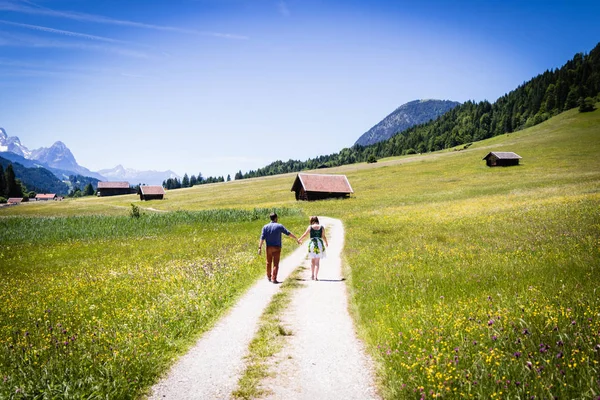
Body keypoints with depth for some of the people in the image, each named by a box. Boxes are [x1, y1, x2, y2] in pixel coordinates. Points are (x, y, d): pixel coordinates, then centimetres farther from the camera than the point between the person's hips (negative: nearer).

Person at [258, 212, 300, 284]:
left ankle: (269, 277, 30)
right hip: (277, 247, -2)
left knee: (268, 262, 17)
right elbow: (288, 233, -3)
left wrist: (260, 248, -6)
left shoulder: (265, 227, 0)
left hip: (269, 247, 3)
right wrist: (297, 239, 5)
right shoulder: (279, 226, -4)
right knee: (276, 264, 0)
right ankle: (274, 279, -6)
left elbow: (262, 238, -6)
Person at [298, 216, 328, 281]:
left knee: (312, 261, 17)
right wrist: (326, 243, 22)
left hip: (312, 243, 0)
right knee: (317, 262, 5)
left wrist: (299, 239, 26)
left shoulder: (310, 227, -2)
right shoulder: (321, 227, 1)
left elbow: (305, 234, 8)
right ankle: (316, 276, 0)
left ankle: (312, 275, 14)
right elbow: (324, 237, 3)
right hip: (320, 244, 0)